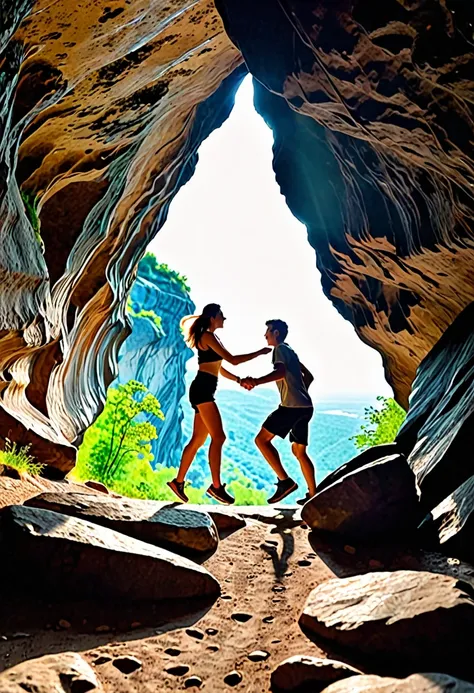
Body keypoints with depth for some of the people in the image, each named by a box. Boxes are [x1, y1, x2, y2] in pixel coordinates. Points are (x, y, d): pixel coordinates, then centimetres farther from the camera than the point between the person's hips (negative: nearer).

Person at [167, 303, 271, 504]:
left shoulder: (211, 338, 23)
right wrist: (260, 352, -6)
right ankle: (216, 486, -14)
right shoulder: (207, 336, -7)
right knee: (218, 436, -14)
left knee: (198, 440, 10)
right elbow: (233, 360, -14)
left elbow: (220, 368, 27)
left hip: (203, 391, 10)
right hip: (202, 390, -10)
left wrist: (239, 380, 17)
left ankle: (178, 481, 16)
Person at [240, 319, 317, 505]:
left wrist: (256, 381, -37)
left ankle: (285, 481, -11)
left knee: (262, 439, -7)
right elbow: (308, 376, 30)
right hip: (305, 406, 10)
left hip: (292, 406, -10)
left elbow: (281, 372, -24)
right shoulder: (290, 351, 25)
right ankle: (313, 494, 15)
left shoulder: (280, 349, -3)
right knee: (299, 451, 15)